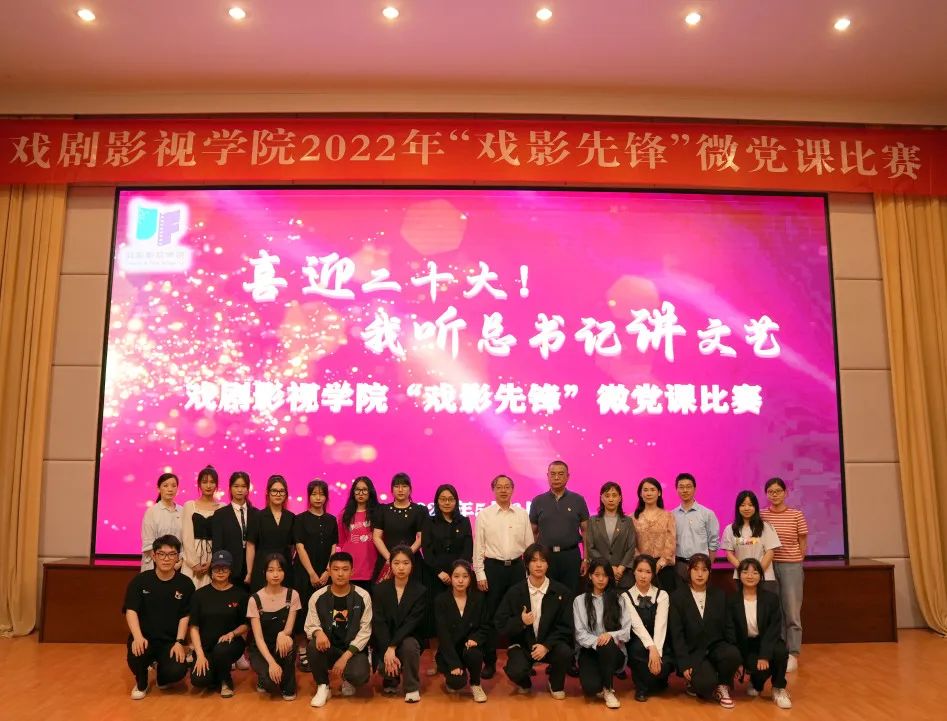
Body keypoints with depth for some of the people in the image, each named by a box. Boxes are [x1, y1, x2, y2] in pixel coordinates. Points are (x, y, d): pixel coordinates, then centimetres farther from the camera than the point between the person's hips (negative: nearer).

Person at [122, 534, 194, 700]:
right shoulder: (140, 580, -3)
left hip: (170, 640, 0)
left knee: (177, 672, -24)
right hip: (144, 637, 0)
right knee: (135, 656, -34)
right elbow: (131, 611, -10)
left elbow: (184, 616, -1)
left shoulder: (185, 584, -2)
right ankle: (141, 683, 5)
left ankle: (162, 677, 18)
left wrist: (179, 642, -14)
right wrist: (138, 637, -26)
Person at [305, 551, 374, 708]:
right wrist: (318, 632, -29)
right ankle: (323, 687, -5)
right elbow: (310, 627, -2)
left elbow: (365, 631, -8)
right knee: (314, 646, -32)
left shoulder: (363, 596, -7)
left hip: (353, 649, -1)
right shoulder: (318, 597, -5)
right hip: (328, 648, 1)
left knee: (359, 675, -31)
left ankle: (347, 679, 11)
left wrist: (345, 657, -18)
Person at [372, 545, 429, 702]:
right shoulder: (380, 589, -3)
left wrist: (392, 647, -26)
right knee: (385, 666, -25)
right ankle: (392, 679, 14)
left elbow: (411, 623, -15)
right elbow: (378, 623, -9)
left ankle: (412, 688, -10)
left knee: (409, 646, -34)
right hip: (385, 642, 1)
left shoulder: (420, 591, -7)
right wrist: (387, 651, -21)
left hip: (408, 639, -1)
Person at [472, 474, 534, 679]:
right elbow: (478, 547, 0)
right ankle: (489, 662, 15)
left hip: (517, 567, 2)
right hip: (493, 567, -2)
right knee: (490, 615, 4)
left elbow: (529, 544, 7)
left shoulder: (522, 514, 5)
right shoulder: (484, 515, -1)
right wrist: (480, 574, -5)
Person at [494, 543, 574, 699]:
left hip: (550, 644, 1)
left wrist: (546, 645, -19)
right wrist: (521, 622, -24)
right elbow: (501, 625, -5)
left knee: (565, 652, -30)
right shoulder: (515, 592, -6)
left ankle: (556, 685, 5)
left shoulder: (561, 592, -5)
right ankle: (524, 683, 13)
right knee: (515, 672, -29)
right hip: (522, 645, -1)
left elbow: (565, 626, -5)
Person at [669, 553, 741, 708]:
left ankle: (722, 687, -1)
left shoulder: (719, 595, 7)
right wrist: (684, 664, -14)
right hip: (693, 651, -3)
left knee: (733, 655, -31)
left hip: (716, 646, 3)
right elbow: (677, 634, -6)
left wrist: (737, 659, 0)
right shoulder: (677, 597, -3)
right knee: (706, 683, -29)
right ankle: (695, 684, 9)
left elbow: (727, 627, 7)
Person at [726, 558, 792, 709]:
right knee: (760, 669, -29)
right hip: (745, 646, -1)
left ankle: (779, 689, -3)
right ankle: (756, 683, 13)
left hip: (766, 641, 1)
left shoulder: (771, 598, -5)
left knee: (781, 651, -32)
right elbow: (730, 631, -6)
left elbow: (774, 628, -11)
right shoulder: (732, 600, -5)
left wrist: (764, 655, -24)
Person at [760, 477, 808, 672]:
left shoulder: (796, 515, -3)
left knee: (792, 612, 2)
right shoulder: (761, 516, 1)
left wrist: (796, 562, 6)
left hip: (791, 567, -1)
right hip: (768, 566, 2)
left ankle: (793, 655, 12)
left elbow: (803, 543, 5)